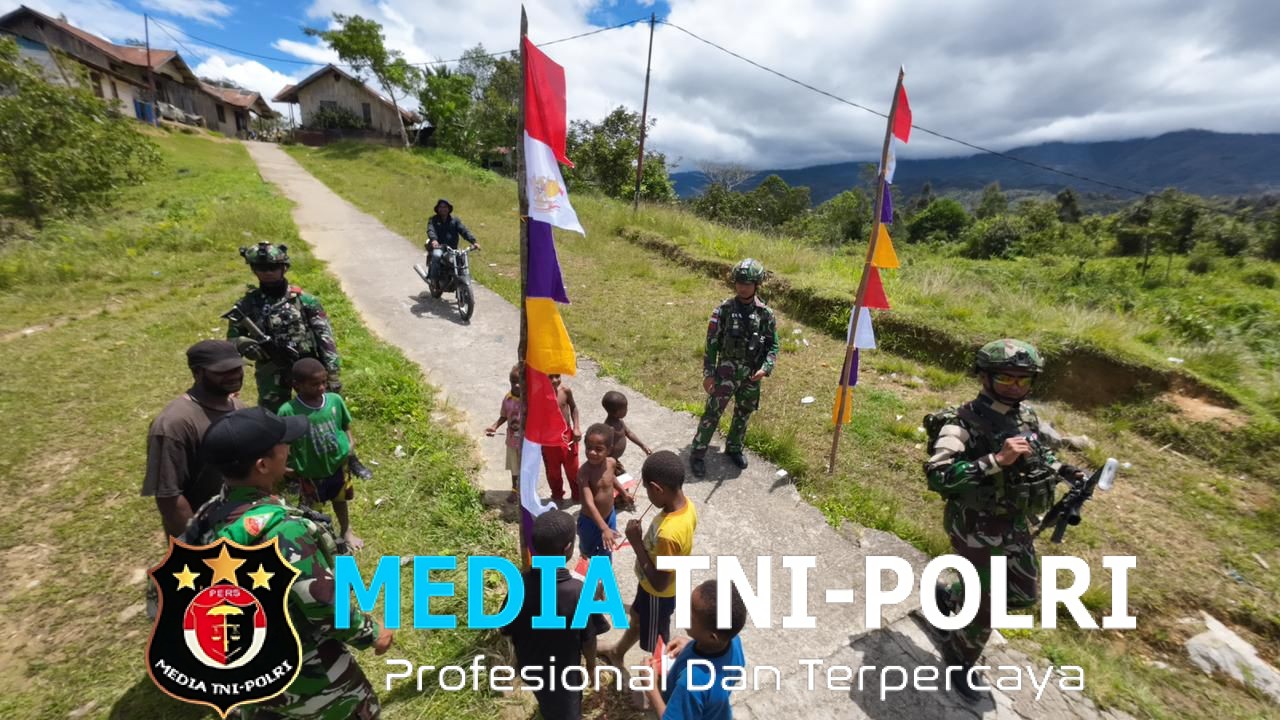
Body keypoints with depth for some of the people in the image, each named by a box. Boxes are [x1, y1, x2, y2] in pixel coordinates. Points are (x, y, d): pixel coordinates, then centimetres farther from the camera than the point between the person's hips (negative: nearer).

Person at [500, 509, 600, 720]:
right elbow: (588, 638, -19)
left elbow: (506, 630, -8)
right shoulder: (578, 591, -35)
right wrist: (591, 664, 2)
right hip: (564, 671, -3)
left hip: (530, 665, 3)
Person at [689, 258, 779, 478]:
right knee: (712, 413, -4)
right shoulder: (723, 310, -9)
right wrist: (708, 374, -9)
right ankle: (697, 454, 9)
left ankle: (734, 448, 38)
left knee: (743, 415, 17)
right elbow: (711, 344, -6)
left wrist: (765, 369, -13)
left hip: (752, 374, 3)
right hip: (726, 370, -3)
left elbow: (773, 345, 3)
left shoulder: (765, 314, -3)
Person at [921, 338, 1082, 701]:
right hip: (977, 529, -7)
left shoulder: (1026, 415, -1)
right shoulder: (963, 423, -26)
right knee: (985, 608, 8)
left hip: (1017, 524, 8)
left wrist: (1065, 471, 2)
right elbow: (937, 477, -36)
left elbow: (1039, 452, 20)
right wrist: (996, 460, -38)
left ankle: (948, 595, 45)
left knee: (1023, 593, 22)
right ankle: (959, 661, 36)